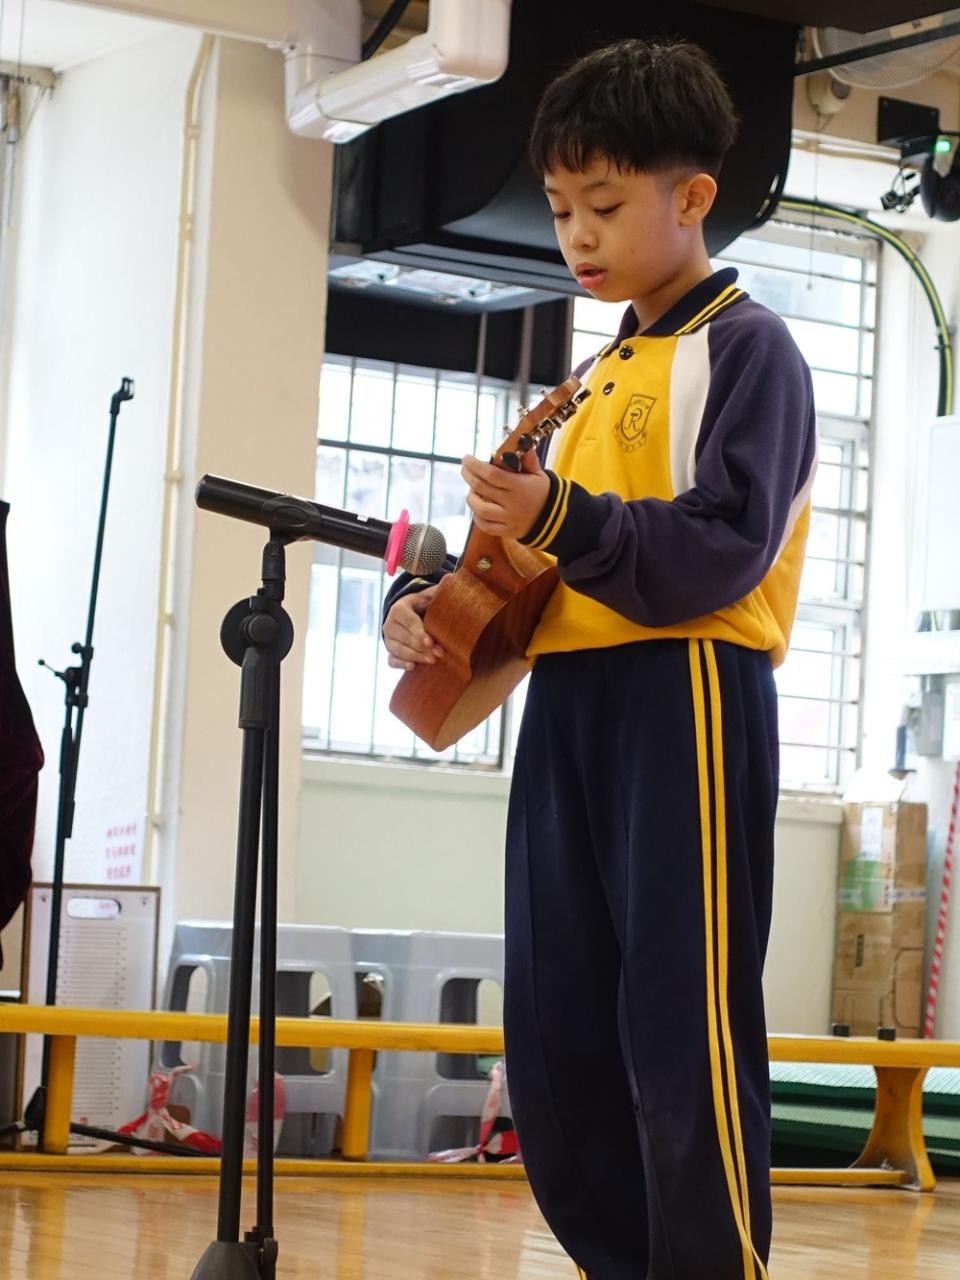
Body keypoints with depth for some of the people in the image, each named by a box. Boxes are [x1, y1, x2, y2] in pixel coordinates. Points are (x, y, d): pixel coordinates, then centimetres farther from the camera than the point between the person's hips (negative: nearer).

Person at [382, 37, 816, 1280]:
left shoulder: (745, 348, -2)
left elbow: (725, 550, -14)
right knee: (555, 1044, 6)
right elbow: (529, 553, 24)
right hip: (567, 704, 8)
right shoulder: (596, 376, 23)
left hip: (685, 703, -8)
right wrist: (424, 601, 4)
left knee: (681, 1035, -10)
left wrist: (561, 517, -26)